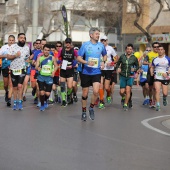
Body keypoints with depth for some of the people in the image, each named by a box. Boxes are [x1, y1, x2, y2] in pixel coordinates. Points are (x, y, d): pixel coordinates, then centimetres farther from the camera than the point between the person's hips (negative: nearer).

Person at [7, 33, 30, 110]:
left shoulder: (27, 48, 5)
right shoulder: (12, 46, -2)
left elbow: (28, 57, 22)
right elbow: (8, 57, -5)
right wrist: (15, 55, -19)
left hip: (22, 69, 0)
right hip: (13, 69, 0)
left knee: (20, 86, -14)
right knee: (15, 87, 8)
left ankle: (20, 102, -8)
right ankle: (15, 102, 19)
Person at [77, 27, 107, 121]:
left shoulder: (101, 45, 4)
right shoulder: (85, 45, -5)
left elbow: (105, 55, 22)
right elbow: (78, 58, -5)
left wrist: (103, 62, 2)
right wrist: (87, 62, -22)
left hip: (96, 72, 1)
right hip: (86, 72, -1)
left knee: (96, 91, -17)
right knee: (85, 93, 6)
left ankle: (91, 108, 8)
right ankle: (84, 112, 24)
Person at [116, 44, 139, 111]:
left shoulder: (134, 58, -2)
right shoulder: (122, 56, -1)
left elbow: (137, 66, 10)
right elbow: (118, 63, 13)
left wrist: (134, 69, -10)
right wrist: (118, 68, -7)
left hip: (130, 76, -1)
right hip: (123, 76, 1)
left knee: (128, 90, -12)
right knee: (122, 92, 0)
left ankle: (125, 105, 1)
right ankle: (123, 98, 36)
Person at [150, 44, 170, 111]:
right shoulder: (155, 60, 6)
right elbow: (152, 67, 17)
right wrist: (151, 73, -2)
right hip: (157, 78, 1)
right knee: (157, 90, -15)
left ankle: (164, 98, 38)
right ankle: (157, 105, -10)